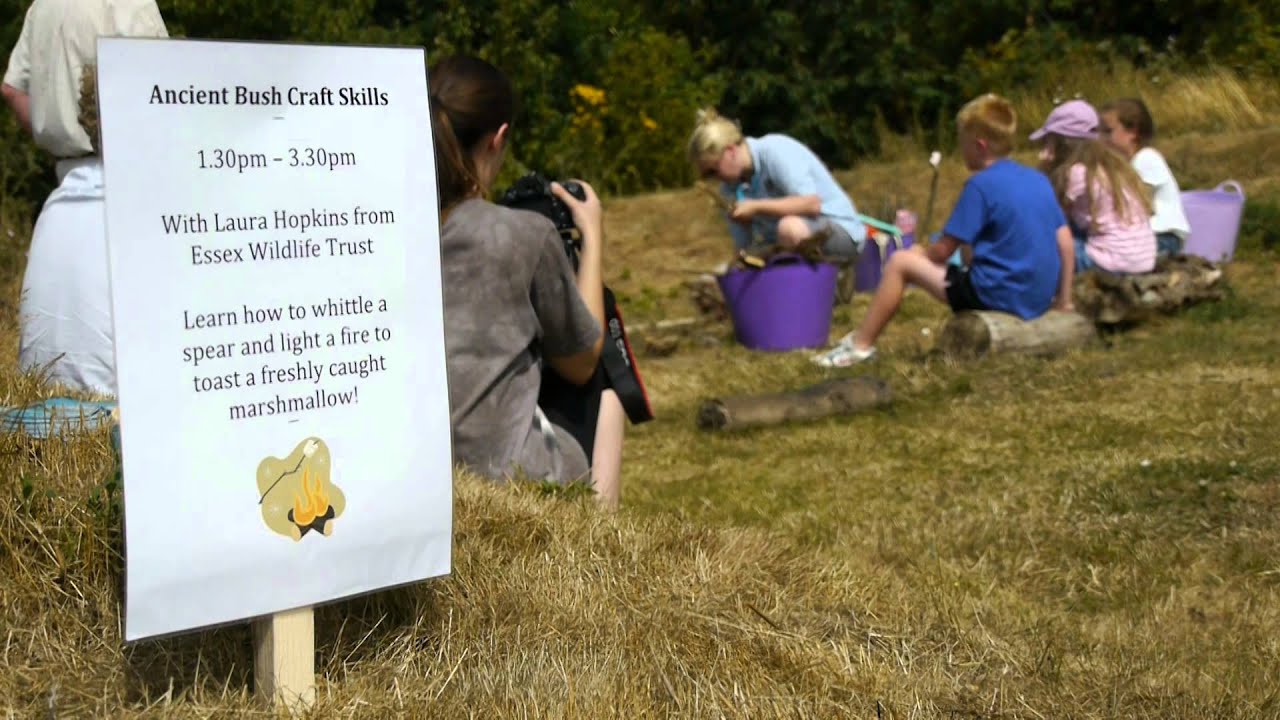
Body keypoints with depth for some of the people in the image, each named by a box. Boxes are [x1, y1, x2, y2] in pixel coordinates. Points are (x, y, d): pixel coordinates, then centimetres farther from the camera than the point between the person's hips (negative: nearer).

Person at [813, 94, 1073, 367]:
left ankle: (860, 345, 11)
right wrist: (1064, 300, 16)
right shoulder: (1039, 179, 8)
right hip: (1037, 300, 7)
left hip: (999, 296, -7)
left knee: (900, 263, 3)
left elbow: (942, 251, -9)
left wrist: (919, 254, 12)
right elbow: (1065, 240, 10)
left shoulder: (981, 184, -12)